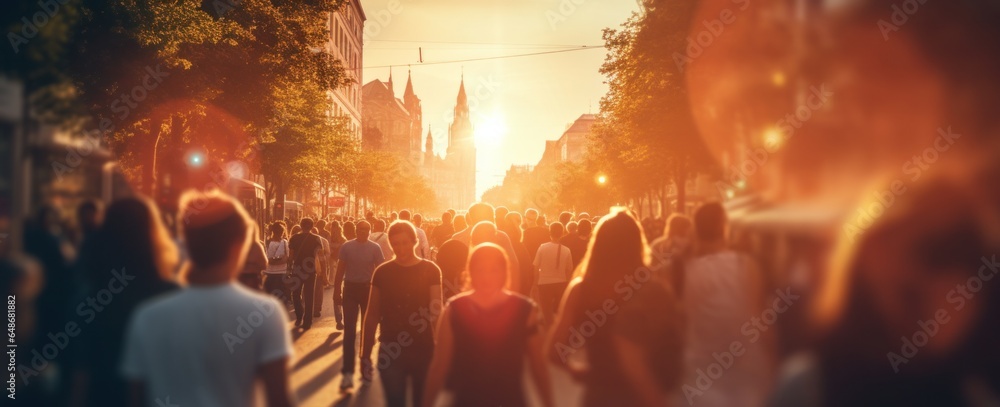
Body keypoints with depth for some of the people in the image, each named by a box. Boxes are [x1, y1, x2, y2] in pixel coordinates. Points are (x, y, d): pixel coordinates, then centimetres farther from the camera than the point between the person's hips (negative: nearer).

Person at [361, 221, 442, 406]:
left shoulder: (430, 271, -3)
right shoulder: (382, 272, 1)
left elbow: (437, 312, -8)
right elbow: (372, 315, 5)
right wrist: (365, 354, 4)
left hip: (423, 351, 0)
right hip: (390, 352, 1)